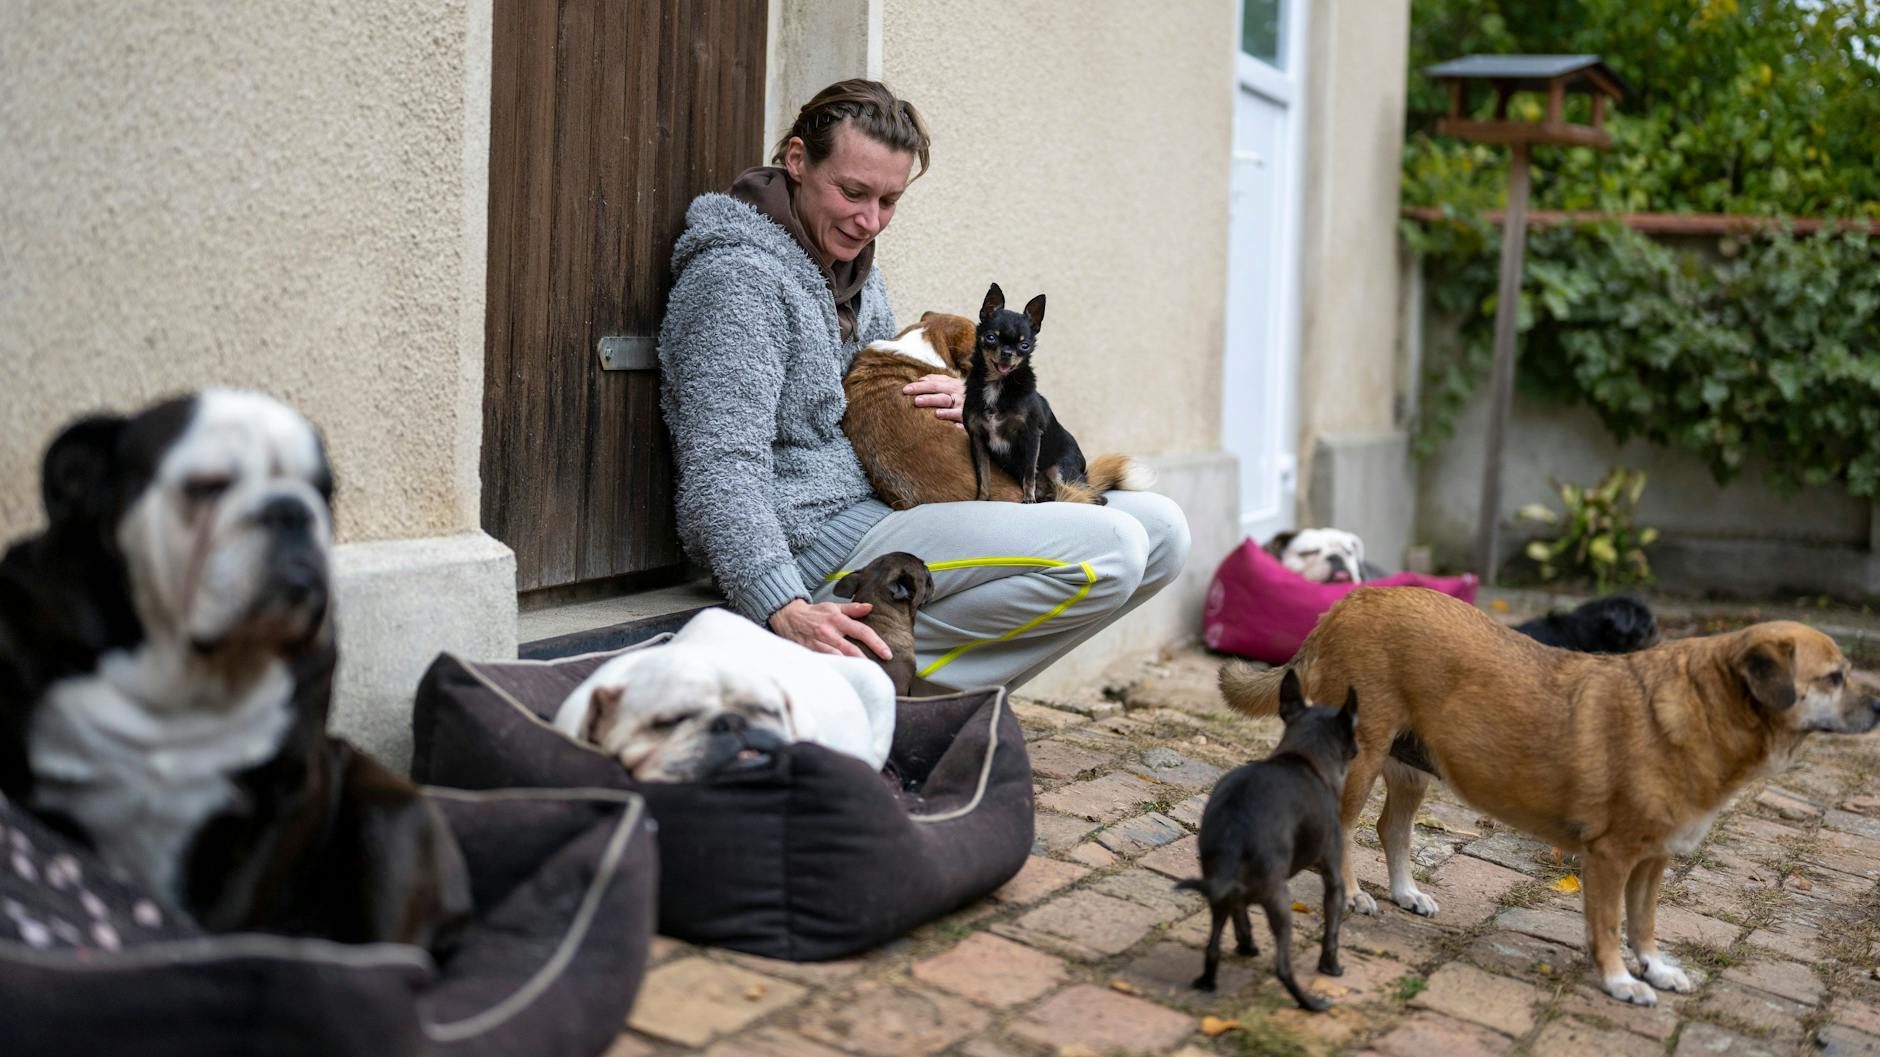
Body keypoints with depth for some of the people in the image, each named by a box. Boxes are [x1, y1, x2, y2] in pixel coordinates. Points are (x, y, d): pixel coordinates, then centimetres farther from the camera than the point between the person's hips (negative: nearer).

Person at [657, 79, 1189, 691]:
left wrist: (964, 400, 4)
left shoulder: (856, 270, 18)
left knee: (1159, 529, 2)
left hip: (884, 514, 10)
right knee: (1108, 550, -23)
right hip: (819, 541, -10)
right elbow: (723, 471, -22)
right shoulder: (738, 275, -12)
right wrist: (786, 612, -36)